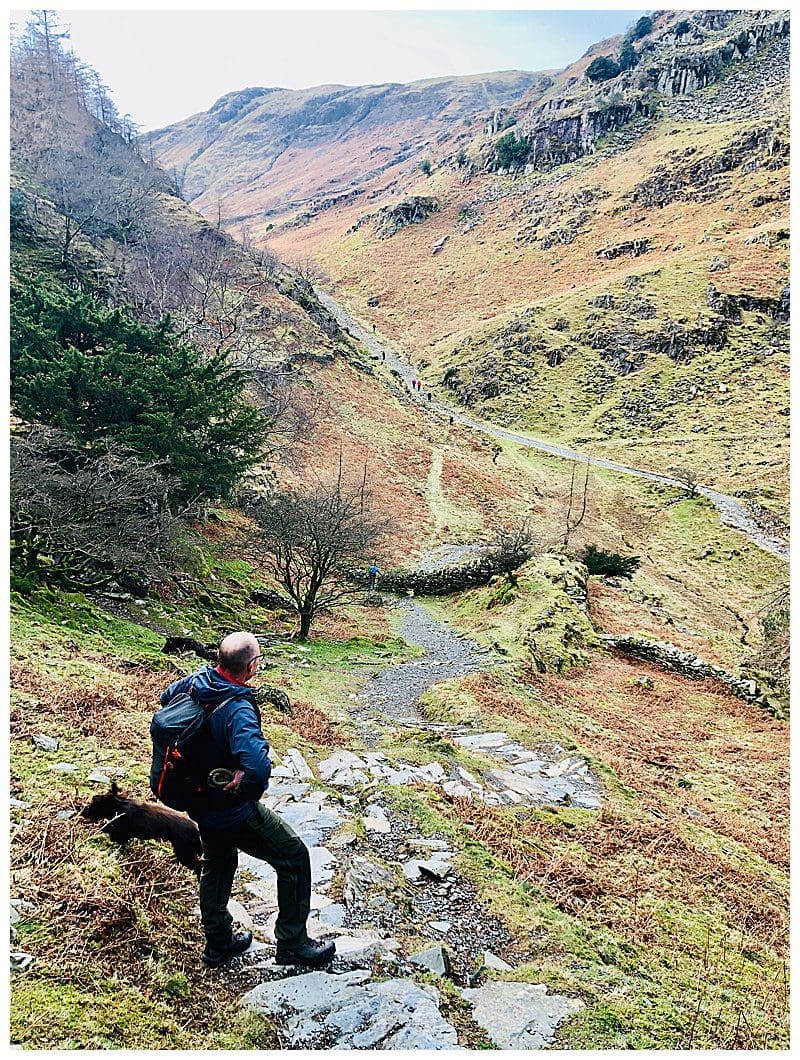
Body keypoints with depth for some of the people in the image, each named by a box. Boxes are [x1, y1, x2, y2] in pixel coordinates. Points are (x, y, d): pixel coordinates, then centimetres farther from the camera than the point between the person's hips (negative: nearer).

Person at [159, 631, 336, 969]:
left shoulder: (197, 680, -12)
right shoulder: (239, 711, -35)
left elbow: (166, 697, 12)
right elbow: (258, 765, -49)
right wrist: (243, 784, -27)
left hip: (199, 802, 8)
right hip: (233, 811, -8)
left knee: (217, 864, 30)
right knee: (295, 859, 9)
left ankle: (218, 942, 46)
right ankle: (292, 944, 21)